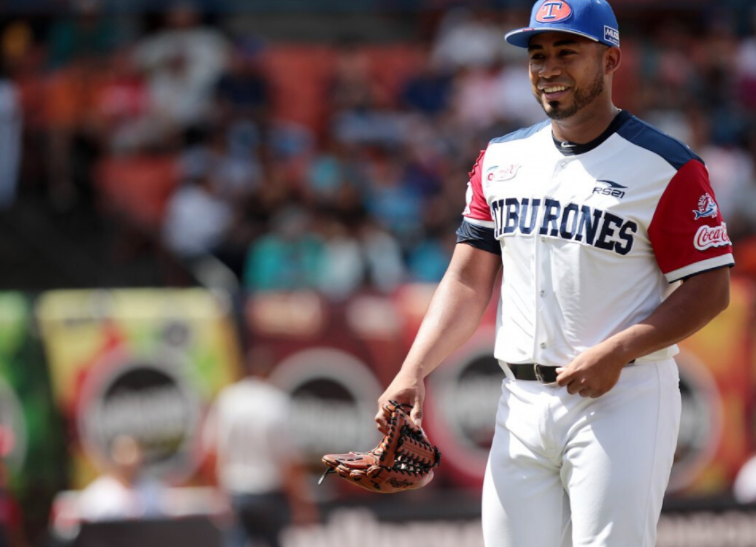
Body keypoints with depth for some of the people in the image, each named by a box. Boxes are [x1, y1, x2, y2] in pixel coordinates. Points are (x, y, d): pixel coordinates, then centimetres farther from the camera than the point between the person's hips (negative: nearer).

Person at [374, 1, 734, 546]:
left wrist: (615, 353, -19)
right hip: (522, 402, 6)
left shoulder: (665, 167, -5)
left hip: (622, 399, -5)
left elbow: (709, 291, -7)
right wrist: (413, 372, -2)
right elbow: (468, 281, 12)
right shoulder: (501, 160, 13)